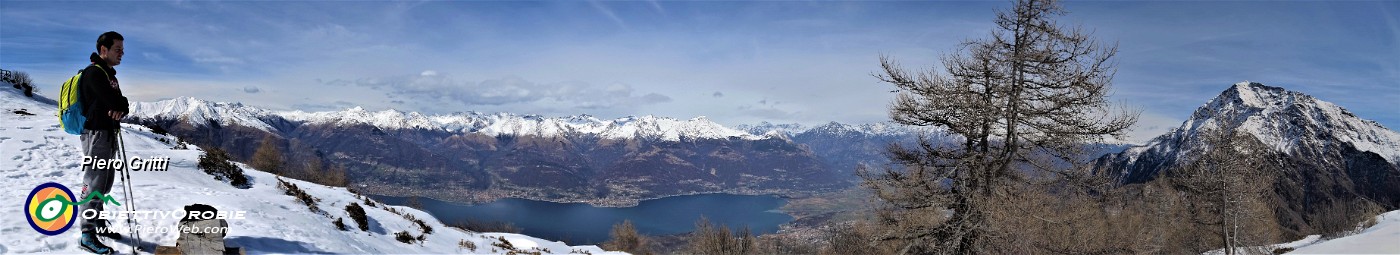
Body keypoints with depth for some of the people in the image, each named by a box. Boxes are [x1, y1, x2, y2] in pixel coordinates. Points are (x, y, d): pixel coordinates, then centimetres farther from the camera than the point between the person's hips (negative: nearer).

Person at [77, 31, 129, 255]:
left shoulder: (109, 75, 17)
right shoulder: (94, 73, -13)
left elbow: (120, 103, 8)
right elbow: (113, 102, -21)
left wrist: (120, 109, -13)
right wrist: (120, 105, 0)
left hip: (109, 134, 10)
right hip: (96, 134, -10)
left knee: (104, 185, 15)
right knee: (94, 185, -9)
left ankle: (99, 225, 25)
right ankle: (87, 235, -6)